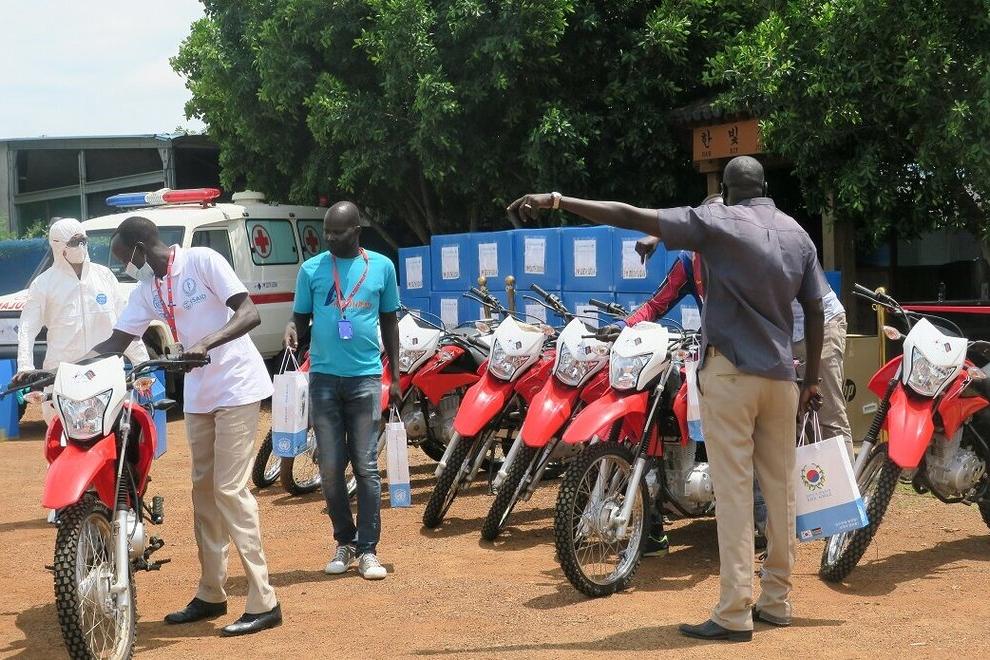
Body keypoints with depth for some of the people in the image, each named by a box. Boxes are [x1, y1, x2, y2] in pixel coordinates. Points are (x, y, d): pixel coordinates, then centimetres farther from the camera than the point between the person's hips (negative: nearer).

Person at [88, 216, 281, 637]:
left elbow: (249, 314, -21)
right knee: (204, 491, 11)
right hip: (198, 395, 8)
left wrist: (205, 345, -35)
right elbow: (117, 341, 11)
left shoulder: (202, 261, -12)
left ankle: (264, 602, -8)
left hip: (236, 388, -8)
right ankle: (211, 594, 21)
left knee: (230, 489, -12)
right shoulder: (147, 290, 10)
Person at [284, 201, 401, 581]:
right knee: (330, 468, 3)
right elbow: (301, 317, 10)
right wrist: (293, 331, -14)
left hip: (366, 377, -1)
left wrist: (395, 376, 9)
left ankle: (368, 549, 4)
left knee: (366, 466, -1)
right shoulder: (311, 269, 5)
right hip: (324, 376, 1)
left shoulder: (381, 267, 5)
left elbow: (390, 322, 12)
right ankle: (344, 542, 17)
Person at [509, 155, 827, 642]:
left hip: (731, 370, -6)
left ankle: (735, 613, -7)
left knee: (734, 490, -6)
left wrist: (556, 200, -11)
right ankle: (776, 600, 19)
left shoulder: (717, 223, -6)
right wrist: (811, 379, 19)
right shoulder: (798, 235, 10)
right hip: (781, 375, 6)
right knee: (780, 488, 11)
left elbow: (631, 217, -12)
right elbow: (815, 312, 11)